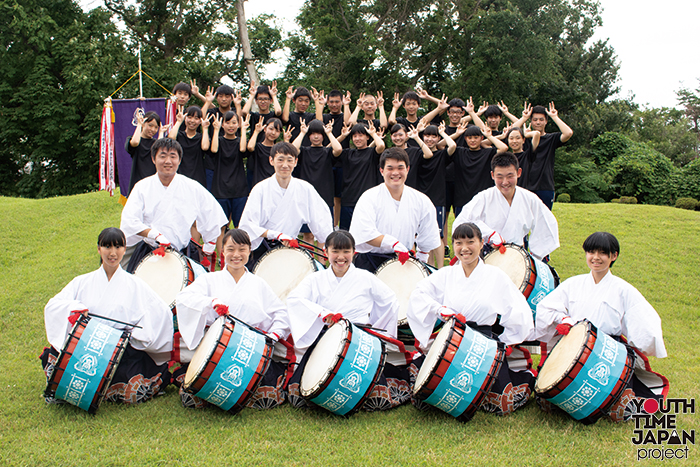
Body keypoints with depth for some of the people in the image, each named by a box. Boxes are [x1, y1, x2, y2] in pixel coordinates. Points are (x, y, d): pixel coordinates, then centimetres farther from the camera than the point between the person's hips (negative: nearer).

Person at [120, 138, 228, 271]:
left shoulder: (192, 188, 1)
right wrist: (155, 235, -19)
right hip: (148, 253, 1)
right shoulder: (142, 187, 2)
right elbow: (129, 221, -7)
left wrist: (210, 246, 10)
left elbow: (214, 214, 9)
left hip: (182, 254, 0)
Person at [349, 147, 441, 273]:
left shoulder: (421, 201, 5)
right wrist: (394, 243, -26)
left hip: (404, 260, 3)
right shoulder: (369, 198, -7)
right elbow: (365, 233, -20)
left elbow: (427, 241, 15)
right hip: (369, 263, -3)